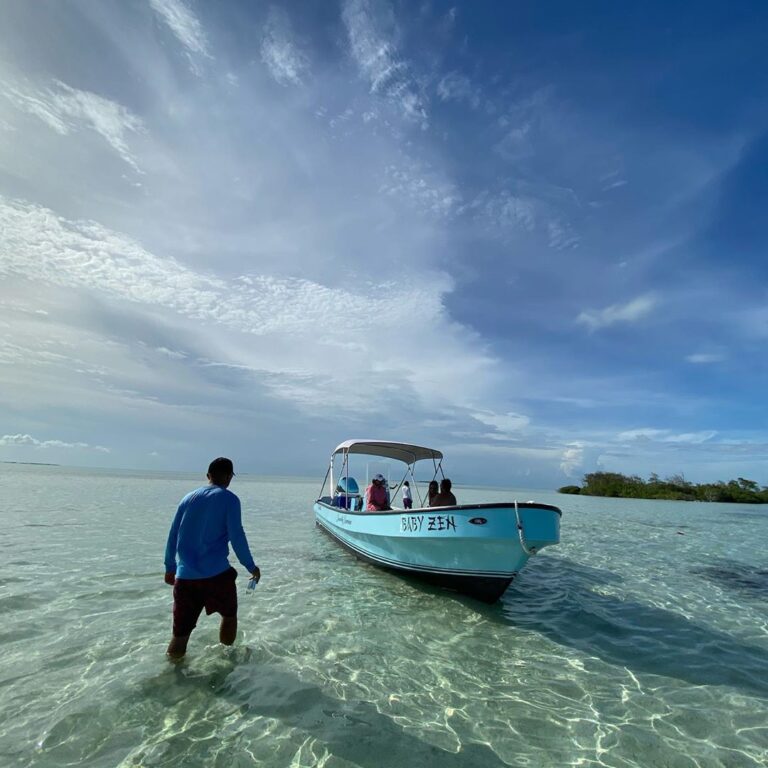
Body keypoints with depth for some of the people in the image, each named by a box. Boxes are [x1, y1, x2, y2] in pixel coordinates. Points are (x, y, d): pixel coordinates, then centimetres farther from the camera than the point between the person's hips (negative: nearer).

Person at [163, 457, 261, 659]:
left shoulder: (189, 497, 9)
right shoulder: (228, 498, -6)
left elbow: (173, 536, 12)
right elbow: (236, 536, -11)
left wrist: (170, 567, 22)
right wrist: (251, 566, -1)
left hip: (185, 575, 4)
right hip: (216, 573, -4)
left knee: (181, 631, 11)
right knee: (229, 614, 20)